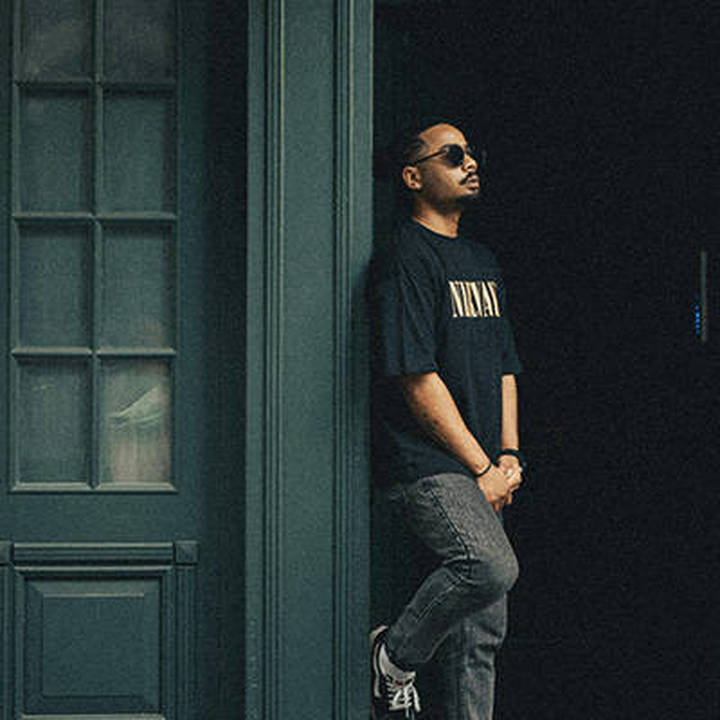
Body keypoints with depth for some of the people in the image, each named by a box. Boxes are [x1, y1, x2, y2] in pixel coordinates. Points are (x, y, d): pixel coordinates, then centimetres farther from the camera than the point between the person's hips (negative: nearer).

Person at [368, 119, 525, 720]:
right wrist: (481, 467, -13)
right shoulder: (405, 259, -8)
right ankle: (397, 655, -5)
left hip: (481, 474, 8)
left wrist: (509, 454, 7)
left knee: (482, 630, 5)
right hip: (425, 466, -8)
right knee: (493, 567, -28)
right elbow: (416, 378, -14)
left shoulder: (482, 262, 20)